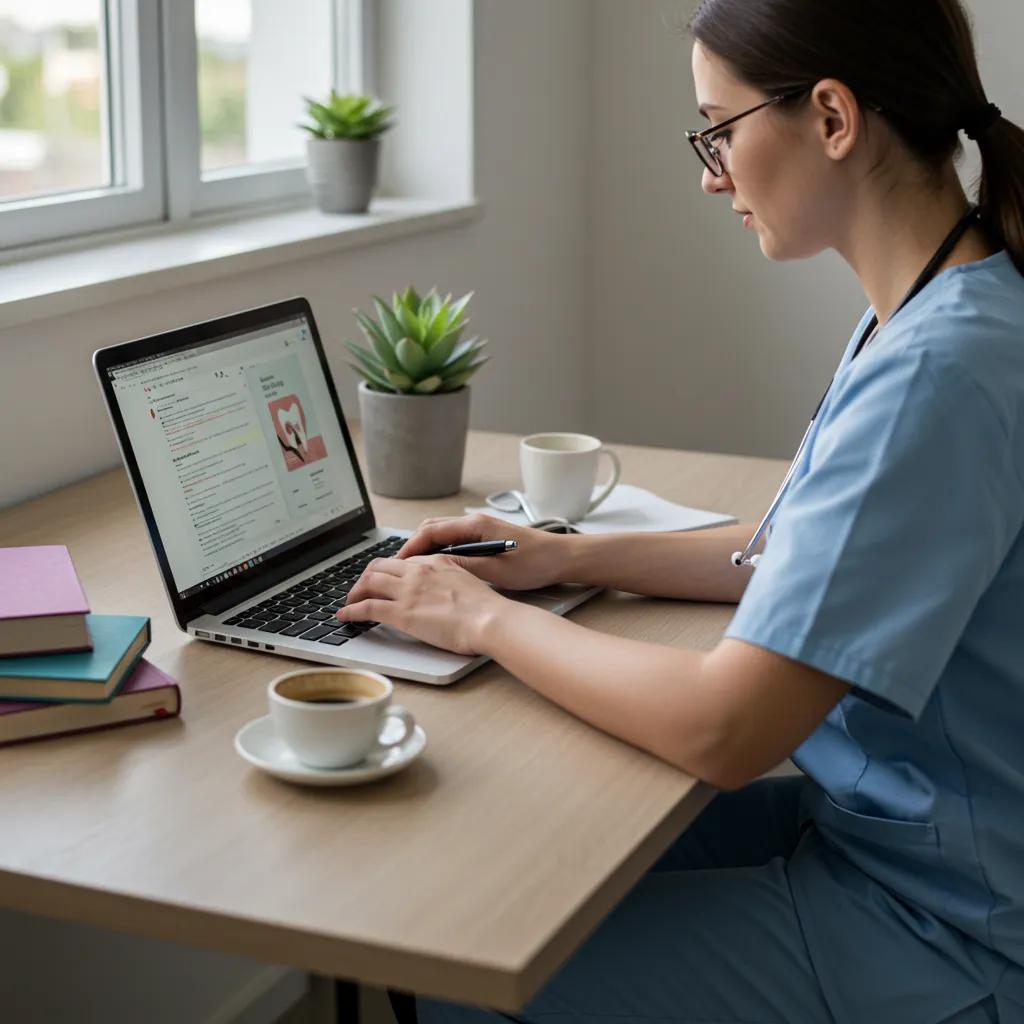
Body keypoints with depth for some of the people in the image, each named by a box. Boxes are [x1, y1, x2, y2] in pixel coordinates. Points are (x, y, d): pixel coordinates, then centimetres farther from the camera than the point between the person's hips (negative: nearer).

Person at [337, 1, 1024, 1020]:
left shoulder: (942, 367, -29)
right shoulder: (917, 320, 4)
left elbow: (722, 730, -29)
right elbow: (811, 556, 17)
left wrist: (487, 617, -14)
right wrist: (569, 557, 7)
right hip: (877, 818, 9)